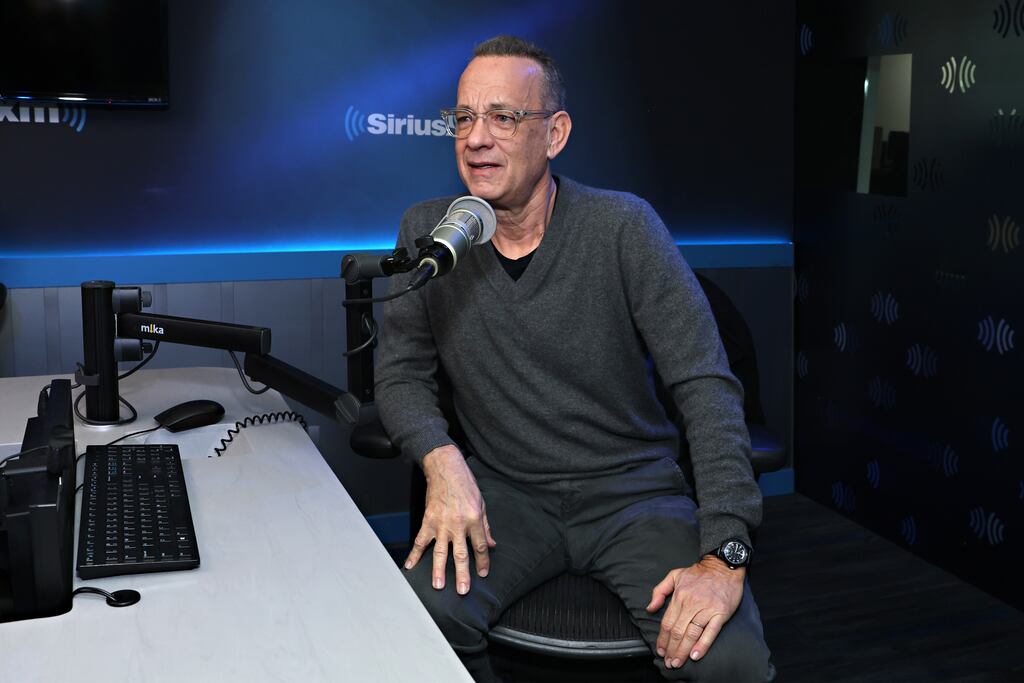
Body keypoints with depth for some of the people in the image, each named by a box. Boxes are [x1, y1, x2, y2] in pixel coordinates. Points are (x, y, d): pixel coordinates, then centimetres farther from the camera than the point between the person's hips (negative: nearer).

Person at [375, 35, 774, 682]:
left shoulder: (622, 226, -10)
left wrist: (724, 556, -23)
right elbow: (402, 371, 3)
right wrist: (442, 460, -20)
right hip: (504, 494, 2)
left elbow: (707, 385, -13)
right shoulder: (427, 230, -1)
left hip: (634, 490, -1)